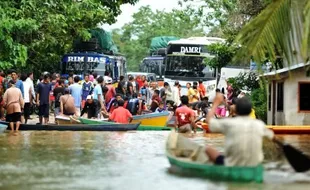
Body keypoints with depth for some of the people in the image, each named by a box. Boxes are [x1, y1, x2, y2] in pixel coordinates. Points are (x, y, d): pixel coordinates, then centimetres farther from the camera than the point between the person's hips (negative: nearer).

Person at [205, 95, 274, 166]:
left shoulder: (229, 123, -12)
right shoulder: (259, 124, -4)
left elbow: (209, 120, 6)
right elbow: (271, 135, 18)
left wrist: (216, 103, 18)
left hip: (230, 165, -3)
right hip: (254, 165, 3)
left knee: (208, 148, 17)